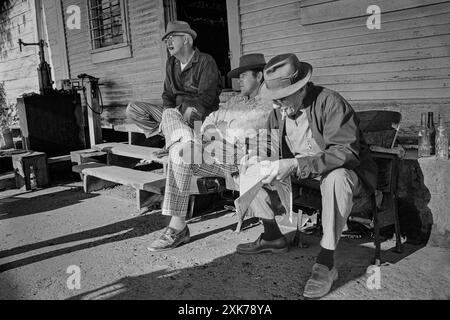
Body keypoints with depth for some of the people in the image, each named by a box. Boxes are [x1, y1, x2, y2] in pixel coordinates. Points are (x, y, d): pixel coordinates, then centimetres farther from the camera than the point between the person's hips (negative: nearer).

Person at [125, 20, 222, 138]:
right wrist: (167, 109, -8)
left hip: (202, 114, -6)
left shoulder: (205, 61, -7)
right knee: (132, 109, -4)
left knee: (189, 111, -44)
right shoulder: (171, 63, 14)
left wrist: (179, 109, -22)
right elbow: (167, 93, 15)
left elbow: (206, 98, -15)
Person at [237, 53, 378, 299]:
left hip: (346, 171, -6)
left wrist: (296, 165, -41)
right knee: (252, 170, -2)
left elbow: (346, 152, -32)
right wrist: (257, 157, -17)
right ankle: (273, 236, 10)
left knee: (336, 178, -42)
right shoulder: (280, 109, -2)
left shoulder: (330, 102, -23)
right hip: (301, 174, 7)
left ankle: (326, 262, -28)